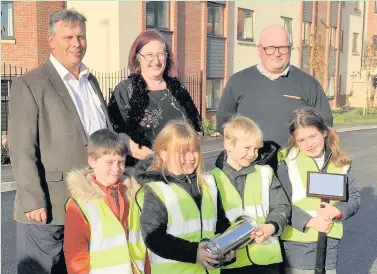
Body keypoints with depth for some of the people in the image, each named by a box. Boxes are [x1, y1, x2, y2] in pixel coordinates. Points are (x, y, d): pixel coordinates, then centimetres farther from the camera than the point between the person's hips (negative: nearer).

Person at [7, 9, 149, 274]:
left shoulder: (91, 81, 14)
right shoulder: (29, 84, -8)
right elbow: (22, 150, -13)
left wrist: (128, 144, 1)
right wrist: (33, 202, -17)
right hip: (49, 206, -6)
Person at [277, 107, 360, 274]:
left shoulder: (340, 163, 2)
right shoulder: (288, 162, -9)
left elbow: (354, 199, 7)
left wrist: (337, 211, -13)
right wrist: (309, 221, -20)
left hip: (328, 240, 3)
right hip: (296, 241, -3)